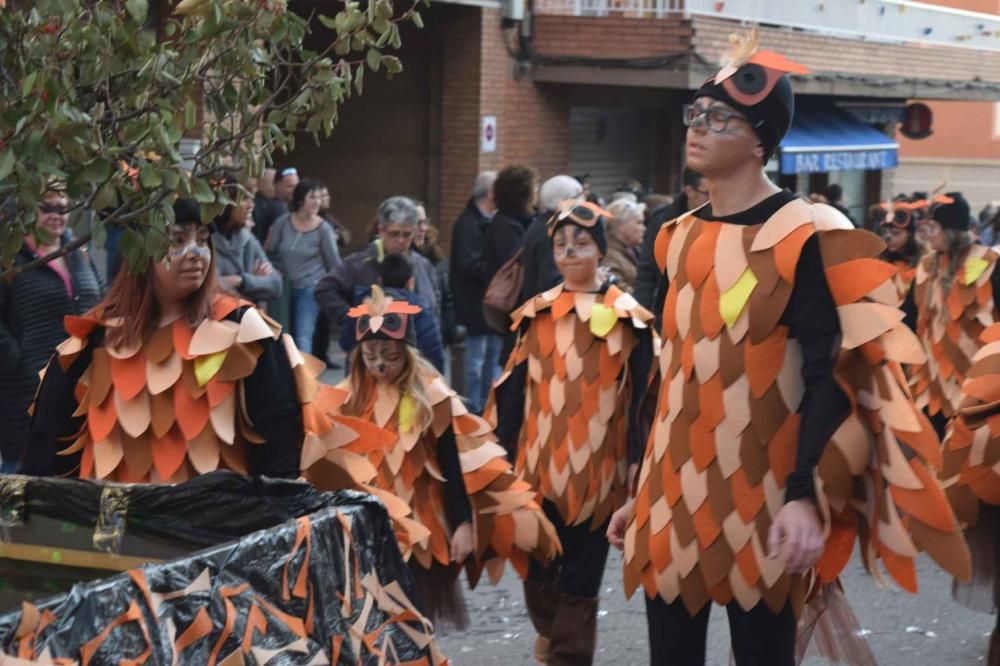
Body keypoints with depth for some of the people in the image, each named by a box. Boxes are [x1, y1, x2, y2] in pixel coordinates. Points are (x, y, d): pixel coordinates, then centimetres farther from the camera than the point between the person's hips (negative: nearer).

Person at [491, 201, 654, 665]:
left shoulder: (627, 317, -3)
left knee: (582, 571, 3)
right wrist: (505, 454, 5)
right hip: (540, 461, 3)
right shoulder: (536, 313, 4)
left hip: (597, 467, -3)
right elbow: (513, 389, 7)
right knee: (536, 564, 12)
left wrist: (638, 463, -6)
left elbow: (642, 397, -3)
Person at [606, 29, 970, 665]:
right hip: (675, 493, 6)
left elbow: (829, 376, -14)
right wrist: (642, 490, 16)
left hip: (760, 499, -5)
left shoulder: (805, 237, -9)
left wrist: (806, 495, -23)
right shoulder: (680, 238, 10)